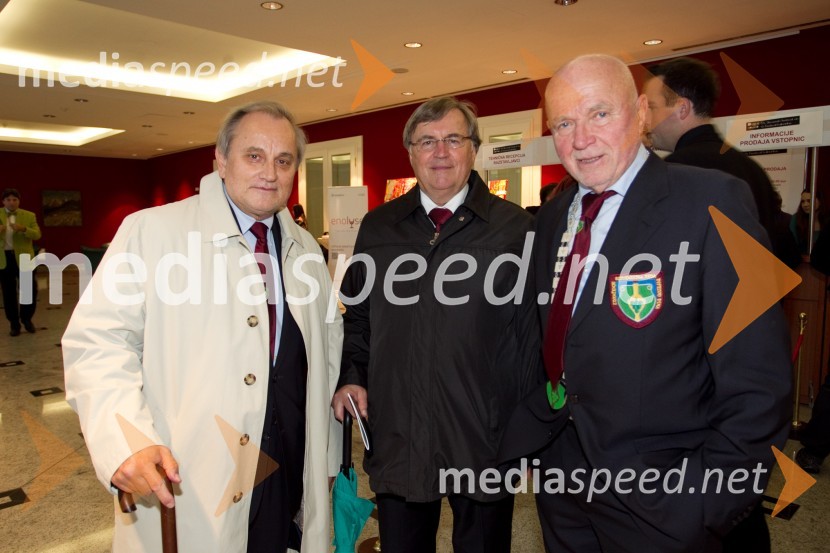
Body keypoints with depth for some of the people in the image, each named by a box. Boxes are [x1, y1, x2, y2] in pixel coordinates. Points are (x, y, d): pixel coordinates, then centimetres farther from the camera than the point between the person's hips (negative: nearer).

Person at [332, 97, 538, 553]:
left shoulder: (515, 228, -5)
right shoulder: (377, 228, 6)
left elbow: (532, 330, -3)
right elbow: (357, 316, 15)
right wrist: (351, 376, 2)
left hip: (485, 441, -2)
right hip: (395, 440, 3)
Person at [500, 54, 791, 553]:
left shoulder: (712, 202, -16)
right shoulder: (552, 217, 4)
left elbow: (756, 380, -16)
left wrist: (709, 503, -15)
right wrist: (531, 434, 5)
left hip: (659, 502, -5)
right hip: (562, 477, 6)